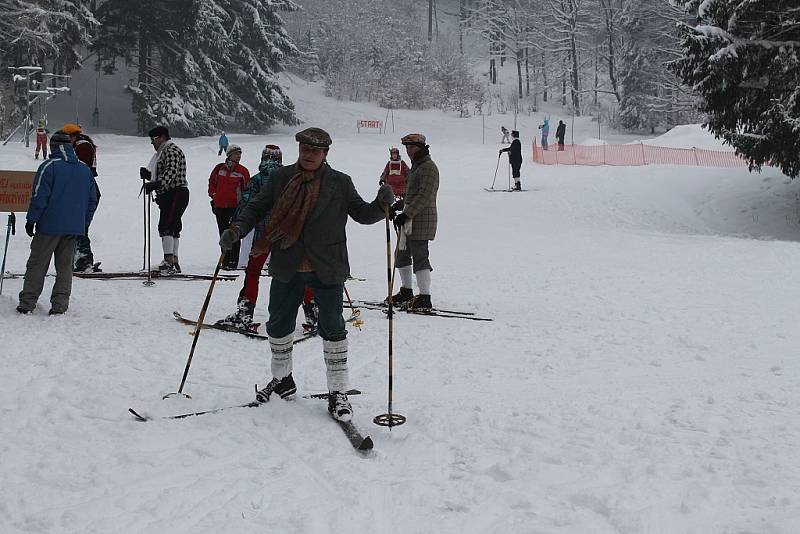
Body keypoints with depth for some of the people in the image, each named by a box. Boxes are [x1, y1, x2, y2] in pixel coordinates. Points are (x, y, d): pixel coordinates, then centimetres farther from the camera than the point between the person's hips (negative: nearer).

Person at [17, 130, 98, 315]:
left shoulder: (49, 166, -7)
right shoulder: (85, 170, 11)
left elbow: (40, 196, -11)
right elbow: (92, 200, 14)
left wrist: (31, 220, -4)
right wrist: (84, 224, 21)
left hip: (50, 225, -4)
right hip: (75, 227, 5)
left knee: (37, 265, 4)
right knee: (65, 265, 10)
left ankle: (27, 303, 6)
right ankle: (60, 305, 6)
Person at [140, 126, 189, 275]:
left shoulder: (172, 151, -9)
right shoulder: (163, 152, 24)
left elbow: (171, 172, -25)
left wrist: (157, 184, -36)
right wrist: (148, 175, 9)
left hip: (175, 194, -11)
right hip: (168, 196, 11)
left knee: (166, 227, -18)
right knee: (172, 229, 13)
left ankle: (169, 262, -22)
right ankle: (174, 263, 18)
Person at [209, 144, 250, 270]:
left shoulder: (242, 171, 2)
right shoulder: (219, 168, 8)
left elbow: (247, 188, 7)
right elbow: (212, 182, 20)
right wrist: (213, 195, 8)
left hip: (235, 206, -3)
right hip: (220, 206, 3)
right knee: (223, 234, 8)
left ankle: (233, 261, -4)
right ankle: (225, 260, 15)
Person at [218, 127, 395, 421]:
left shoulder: (340, 183, -1)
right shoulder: (281, 178, 2)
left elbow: (362, 214, 4)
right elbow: (257, 207, 6)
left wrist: (381, 204, -16)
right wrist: (237, 229, -10)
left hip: (326, 270, -2)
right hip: (286, 268, 3)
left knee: (333, 329, 2)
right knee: (278, 325, 15)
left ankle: (338, 392, 14)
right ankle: (282, 379, 38)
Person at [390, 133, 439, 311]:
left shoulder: (428, 167, -14)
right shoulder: (416, 166, 18)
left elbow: (425, 196, -21)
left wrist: (406, 214, -24)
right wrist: (400, 206, 23)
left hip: (421, 220, -10)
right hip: (410, 220, 10)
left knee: (419, 257, -9)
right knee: (402, 255, 17)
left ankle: (425, 298, -6)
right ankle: (406, 292, 29)